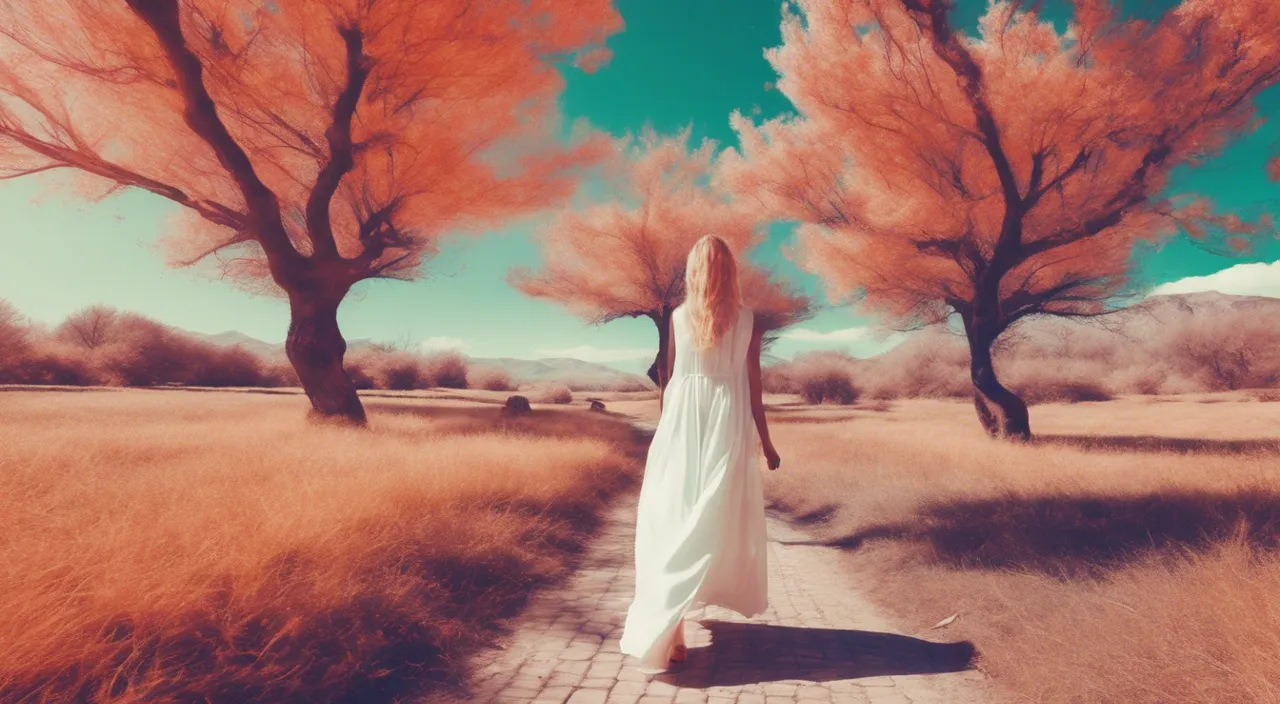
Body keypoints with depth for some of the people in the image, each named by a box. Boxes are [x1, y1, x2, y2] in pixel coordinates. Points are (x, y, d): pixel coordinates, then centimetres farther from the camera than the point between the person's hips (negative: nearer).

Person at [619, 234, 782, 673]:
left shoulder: (678, 317, 0)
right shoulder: (748, 320, -1)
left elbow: (668, 379, 4)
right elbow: (752, 387, 0)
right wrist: (765, 440, 11)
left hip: (682, 423, 1)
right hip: (727, 426, 0)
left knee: (673, 520, 5)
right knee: (724, 515, 14)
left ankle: (662, 628, 2)